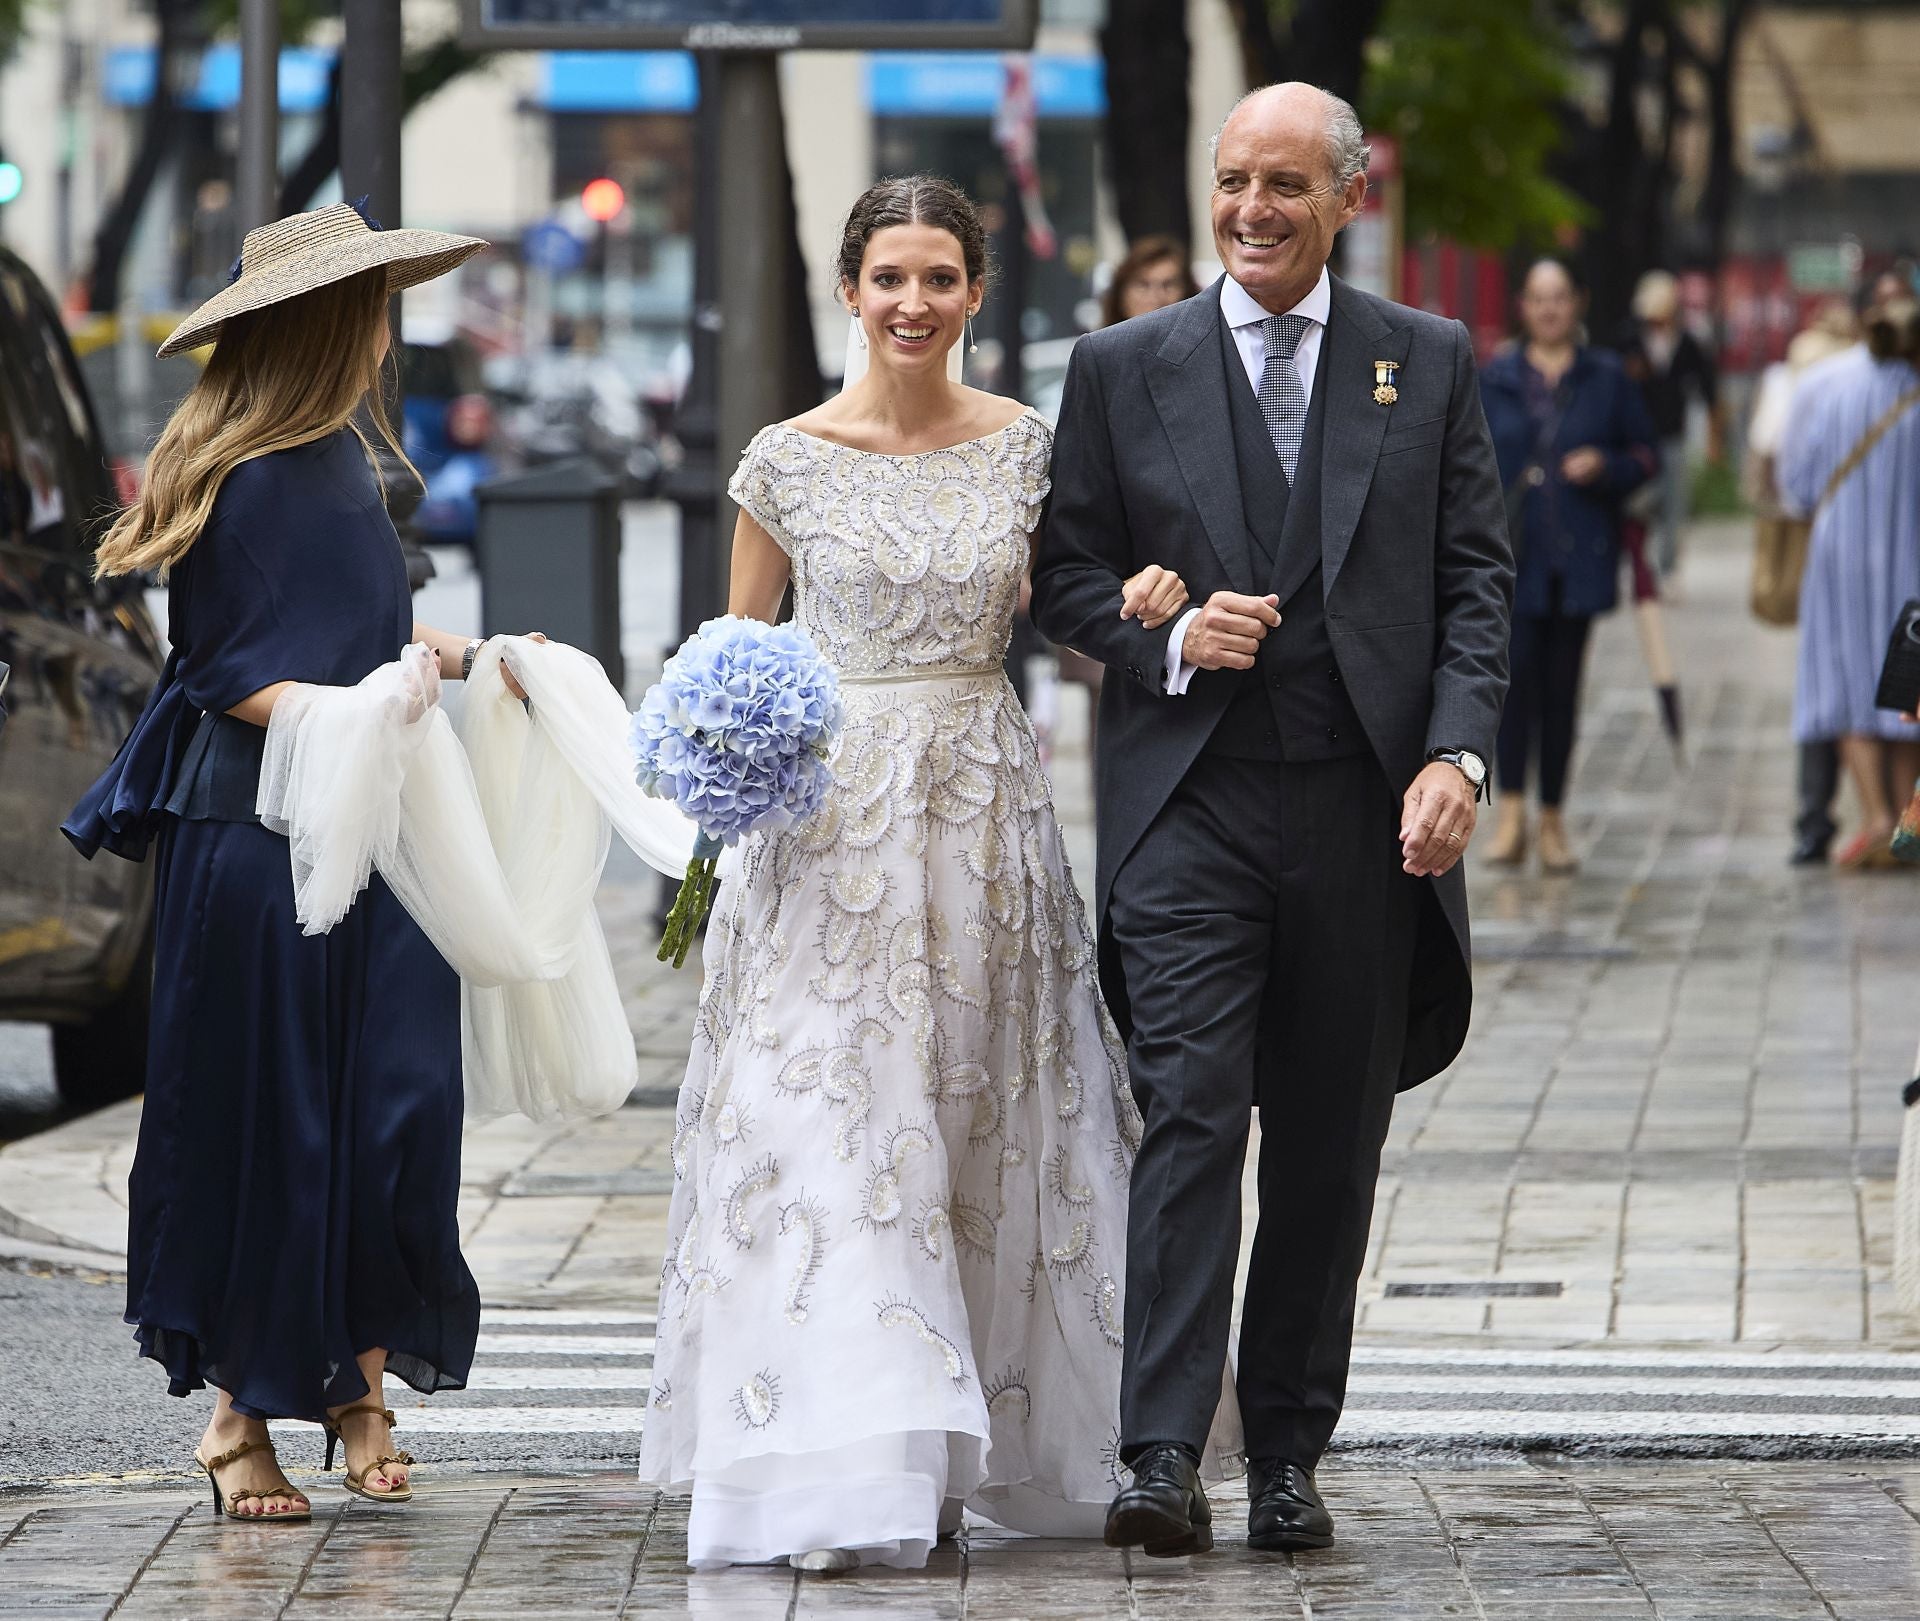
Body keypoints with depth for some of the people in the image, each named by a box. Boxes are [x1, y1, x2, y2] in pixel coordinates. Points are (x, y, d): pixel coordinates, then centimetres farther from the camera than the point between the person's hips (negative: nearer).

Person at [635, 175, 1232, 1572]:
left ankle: (961, 1450, 19)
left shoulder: (1027, 446, 4)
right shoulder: (788, 460, 0)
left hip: (986, 816, 2)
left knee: (985, 1136, 6)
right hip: (828, 817, -2)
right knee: (832, 1137, -9)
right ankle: (854, 1480, -10)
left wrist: (1142, 604, -7)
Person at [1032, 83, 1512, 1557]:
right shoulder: (1125, 368, 6)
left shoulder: (1430, 363, 8)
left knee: (1330, 1146, 6)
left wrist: (1458, 754, -8)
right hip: (1190, 808, -1)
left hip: (1367, 813, 1)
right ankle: (1165, 1457, -17)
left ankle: (1290, 1456, 15)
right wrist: (1169, 643, -11)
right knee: (1192, 1117, -13)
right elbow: (1068, 575, 9)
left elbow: (1475, 577, 5)